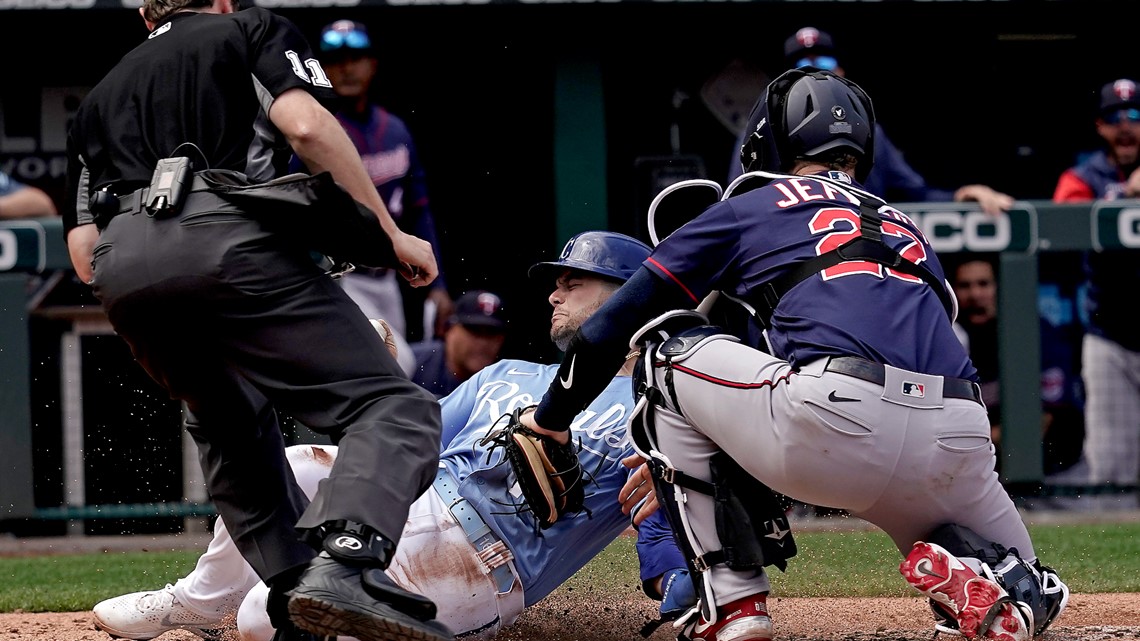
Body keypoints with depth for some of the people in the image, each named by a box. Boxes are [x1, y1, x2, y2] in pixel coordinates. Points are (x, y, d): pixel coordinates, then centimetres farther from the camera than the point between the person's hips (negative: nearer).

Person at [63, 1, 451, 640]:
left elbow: (83, 252, 25)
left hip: (120, 274, 5)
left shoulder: (103, 92, 37)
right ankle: (345, 565, -37)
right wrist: (391, 235, 7)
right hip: (228, 239, -5)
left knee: (229, 424, 28)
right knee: (393, 407, -8)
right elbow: (305, 124, 2)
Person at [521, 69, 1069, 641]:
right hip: (958, 444, 5)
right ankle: (965, 569, -7)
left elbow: (610, 330, 21)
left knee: (667, 349, 23)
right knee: (1029, 595, 32)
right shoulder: (905, 229, 35)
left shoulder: (748, 208, 22)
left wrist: (547, 422, 38)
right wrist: (685, 463, 48)